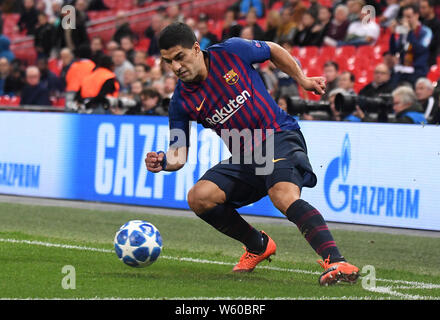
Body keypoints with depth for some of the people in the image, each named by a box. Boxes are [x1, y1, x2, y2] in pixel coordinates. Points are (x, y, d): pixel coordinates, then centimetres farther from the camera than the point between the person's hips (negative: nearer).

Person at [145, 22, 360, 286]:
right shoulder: (182, 102, -2)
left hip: (280, 137, -5)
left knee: (284, 197, -32)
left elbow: (275, 51, 10)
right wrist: (164, 161, -23)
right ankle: (259, 245, 12)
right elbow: (179, 155, -2)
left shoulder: (232, 51, -9)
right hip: (244, 156, 5)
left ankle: (337, 263, -43)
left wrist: (302, 80, 9)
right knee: (199, 198, -12)